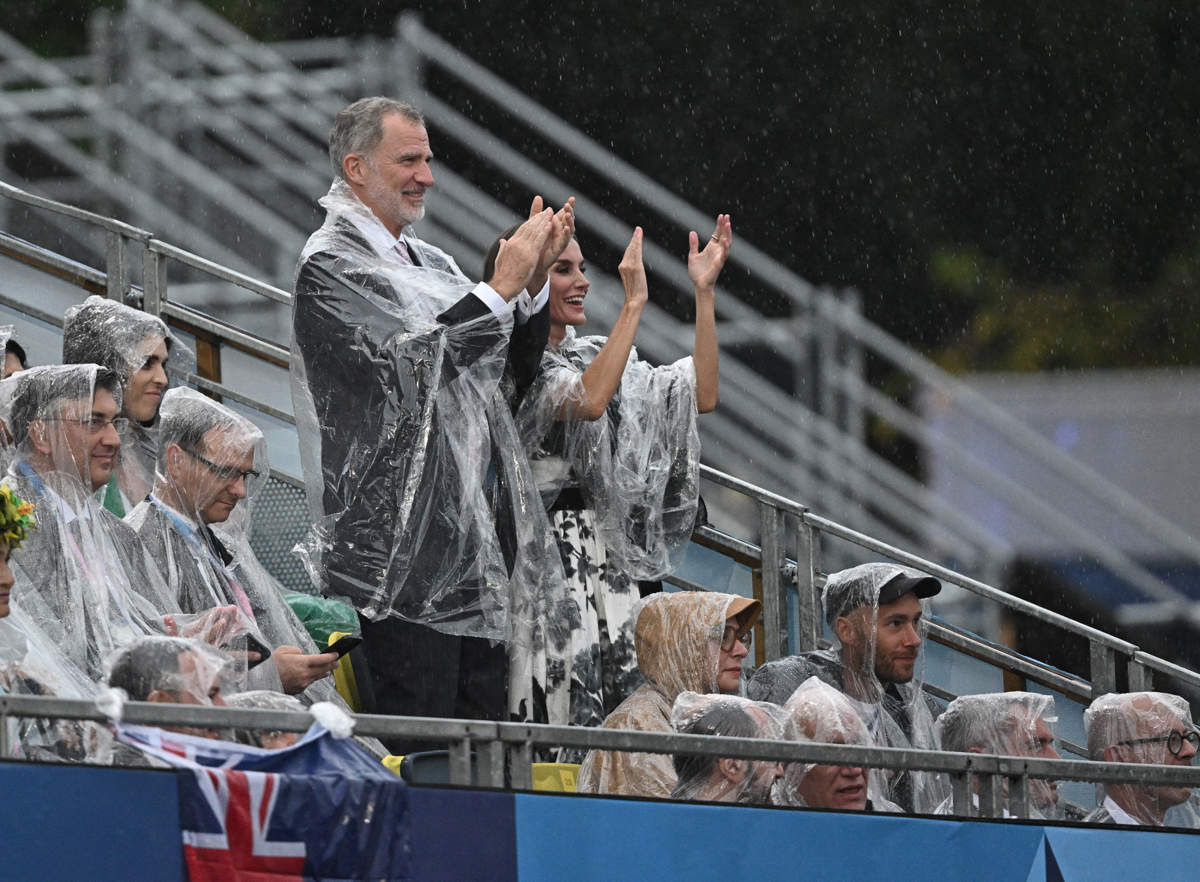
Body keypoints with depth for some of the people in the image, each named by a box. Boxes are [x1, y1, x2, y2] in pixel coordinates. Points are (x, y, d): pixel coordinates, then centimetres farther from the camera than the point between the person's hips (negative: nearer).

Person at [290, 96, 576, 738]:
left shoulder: (430, 264, 19)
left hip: (479, 525, 9)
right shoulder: (330, 267, -6)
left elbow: (518, 365, 21)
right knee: (423, 737, -12)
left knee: (484, 719, 7)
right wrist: (502, 286, -15)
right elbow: (406, 359, -20)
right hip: (406, 534, -9)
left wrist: (535, 279, 4)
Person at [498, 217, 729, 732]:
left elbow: (701, 397, 11)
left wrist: (704, 292, 7)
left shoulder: (590, 356, 17)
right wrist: (634, 302, -21)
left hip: (605, 560, 7)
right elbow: (588, 401, -23)